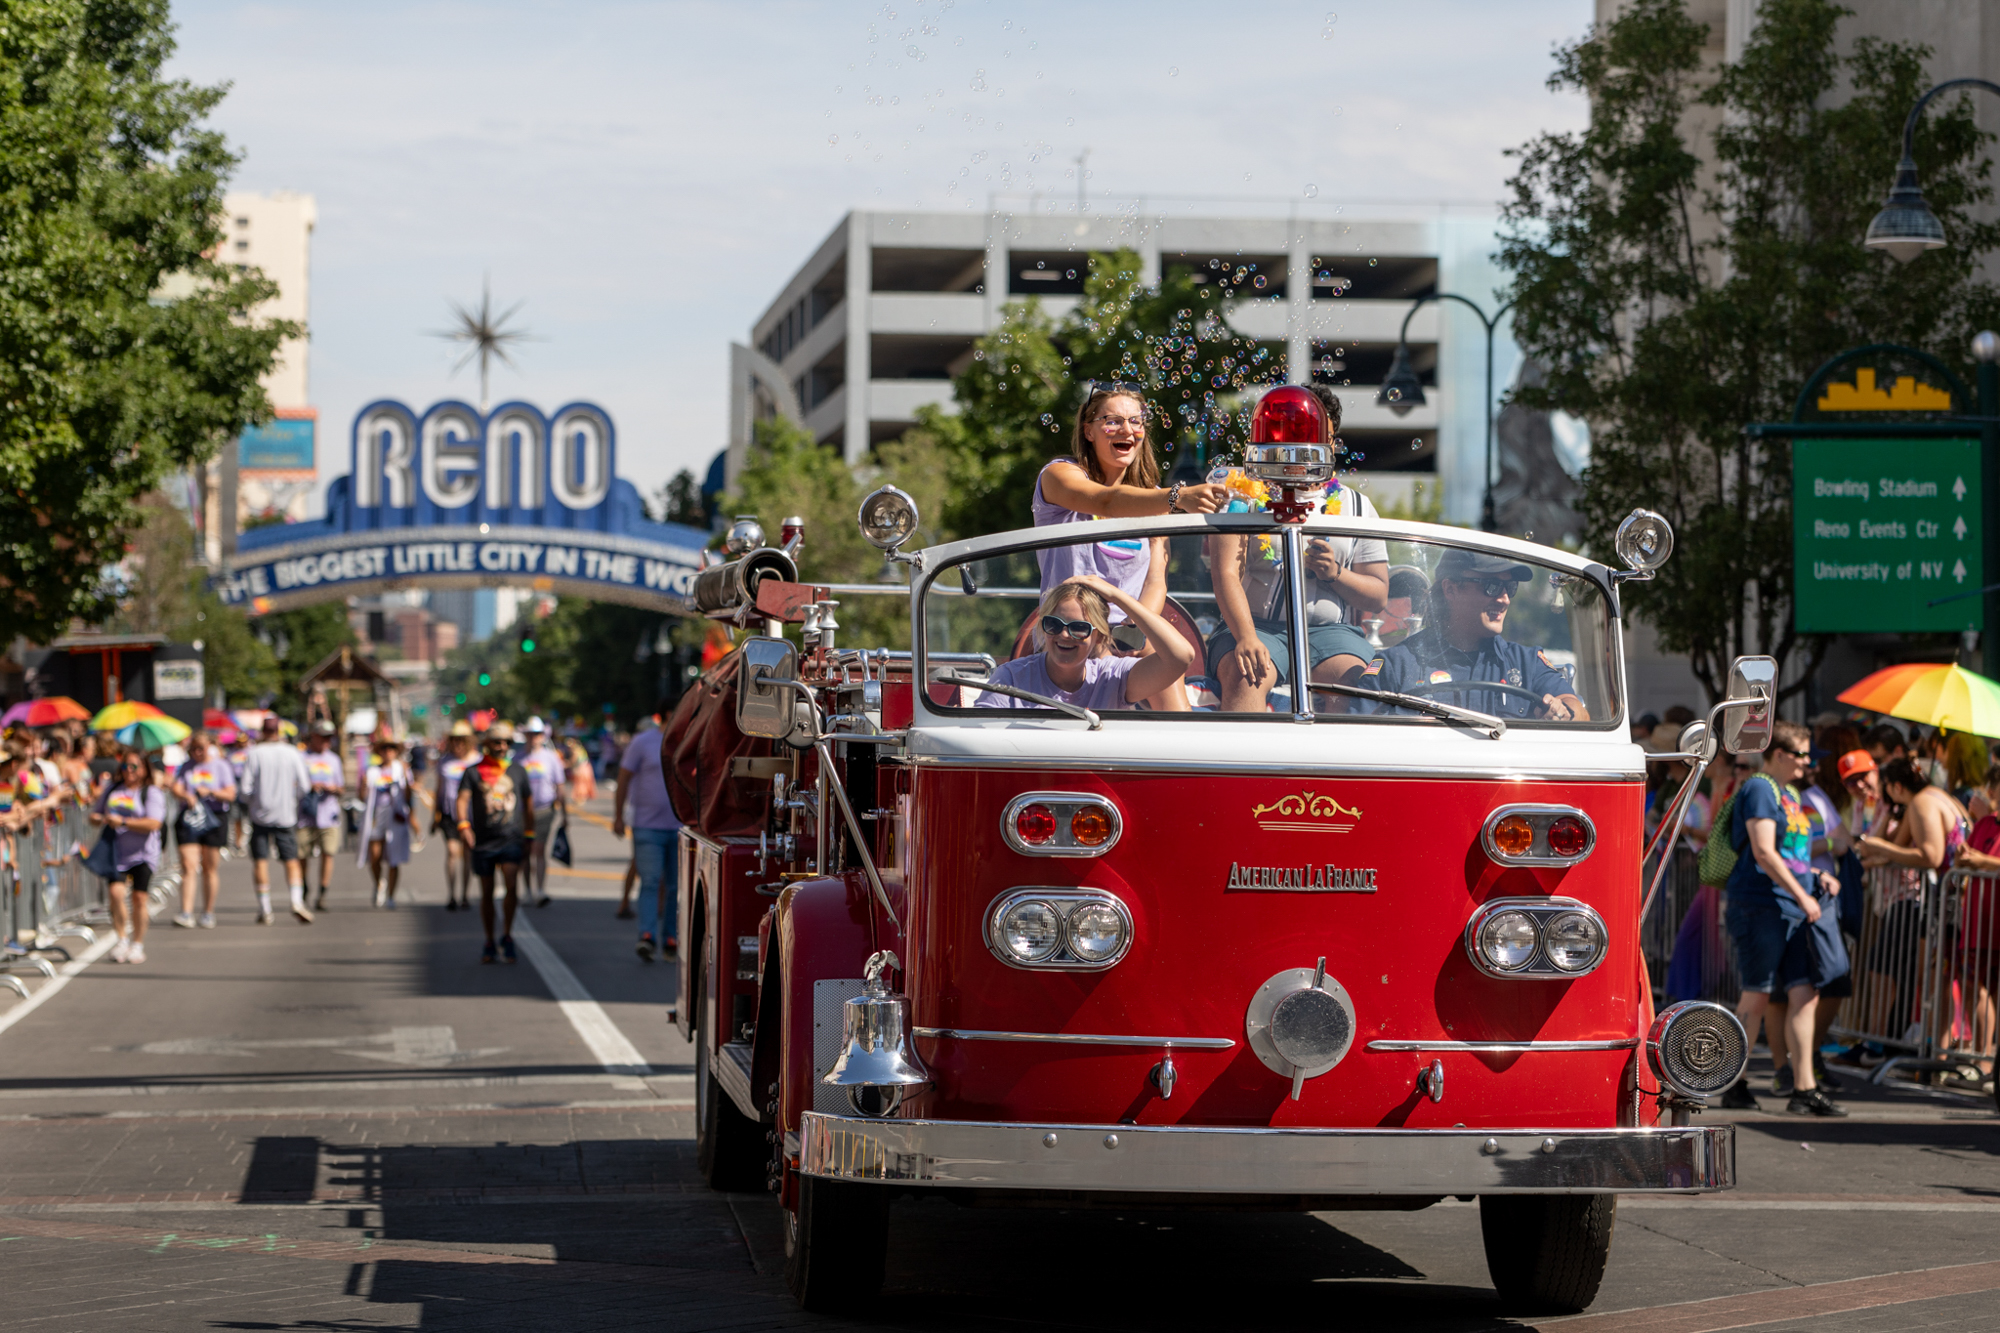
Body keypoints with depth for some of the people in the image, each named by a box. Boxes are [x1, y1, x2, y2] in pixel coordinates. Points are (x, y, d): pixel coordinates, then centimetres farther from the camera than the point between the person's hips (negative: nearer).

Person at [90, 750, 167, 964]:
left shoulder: (152, 793, -1)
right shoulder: (112, 789, 13)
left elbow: (154, 824, -14)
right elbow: (94, 815, 20)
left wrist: (123, 822, -20)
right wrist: (99, 818, -5)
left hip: (141, 854, -3)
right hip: (115, 852, 3)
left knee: (138, 897, -3)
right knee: (116, 892, -15)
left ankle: (138, 944, 12)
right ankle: (122, 938, 0)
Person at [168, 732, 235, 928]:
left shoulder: (220, 766, 4)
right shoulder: (187, 766, 11)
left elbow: (230, 794, -2)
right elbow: (176, 789, 0)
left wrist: (210, 792, -18)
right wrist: (185, 796, -22)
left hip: (214, 818, -1)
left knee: (210, 868, 5)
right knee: (188, 865, -10)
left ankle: (208, 914, 15)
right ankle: (186, 914, -15)